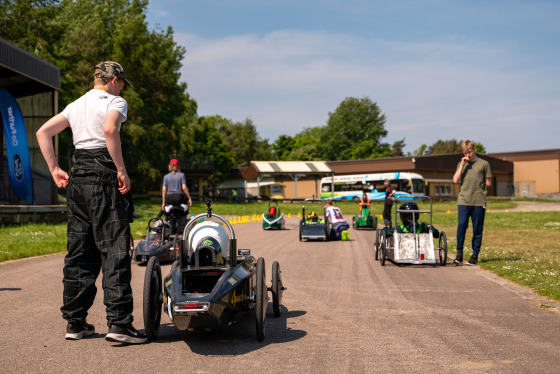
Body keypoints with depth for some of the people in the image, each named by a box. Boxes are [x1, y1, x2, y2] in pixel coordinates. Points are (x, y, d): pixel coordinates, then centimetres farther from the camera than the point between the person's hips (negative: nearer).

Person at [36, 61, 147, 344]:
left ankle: (75, 322, 16)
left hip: (77, 177, 8)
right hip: (103, 176, -7)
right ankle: (119, 323, -12)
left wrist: (55, 169, 15)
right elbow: (110, 130, -22)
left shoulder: (76, 105, 21)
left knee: (79, 251, 11)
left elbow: (43, 132, 18)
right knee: (114, 249, -8)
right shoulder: (115, 102, -1)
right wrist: (122, 171, -18)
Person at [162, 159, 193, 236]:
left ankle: (172, 235, 6)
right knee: (181, 218, 3)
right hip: (179, 197, -1)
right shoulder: (181, 175, 0)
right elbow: (184, 188, -8)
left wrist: (163, 202, 5)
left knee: (171, 219, 7)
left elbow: (164, 190, 1)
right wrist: (189, 198, -2)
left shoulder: (166, 176, 5)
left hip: (169, 198, 2)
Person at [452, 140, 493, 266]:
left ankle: (475, 255, 9)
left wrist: (477, 184, 5)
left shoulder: (484, 164, 7)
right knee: (461, 226, -8)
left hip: (479, 201, -1)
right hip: (463, 200, 1)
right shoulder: (461, 164, 15)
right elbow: (456, 180, 1)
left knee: (477, 229, 2)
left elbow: (488, 183, 9)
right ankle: (459, 254, -4)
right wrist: (462, 165, -1)